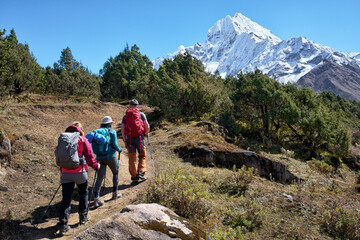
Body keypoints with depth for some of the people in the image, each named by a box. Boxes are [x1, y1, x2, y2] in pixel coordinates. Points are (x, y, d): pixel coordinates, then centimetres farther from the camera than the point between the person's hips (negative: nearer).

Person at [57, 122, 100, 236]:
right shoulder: (83, 140, -4)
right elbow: (89, 157, -6)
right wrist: (96, 166, 11)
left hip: (65, 173, 3)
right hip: (80, 172, -2)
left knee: (66, 198, 4)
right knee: (83, 194, 20)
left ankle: (63, 224, 0)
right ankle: (83, 216, 30)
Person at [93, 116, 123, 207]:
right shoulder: (112, 131, -4)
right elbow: (114, 145, -11)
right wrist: (119, 149, 8)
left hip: (99, 157, 4)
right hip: (110, 156, -4)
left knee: (100, 177, 1)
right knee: (115, 173, 19)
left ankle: (96, 198, -9)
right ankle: (115, 193, 27)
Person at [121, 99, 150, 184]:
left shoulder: (125, 116, 11)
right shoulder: (141, 114, 7)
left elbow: (122, 129, 2)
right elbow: (147, 126, 1)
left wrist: (124, 140, 9)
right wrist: (146, 133, 19)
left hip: (129, 138, 1)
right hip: (139, 137, -1)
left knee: (132, 158, 6)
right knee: (142, 156, 15)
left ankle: (134, 177, 7)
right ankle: (141, 172, 0)